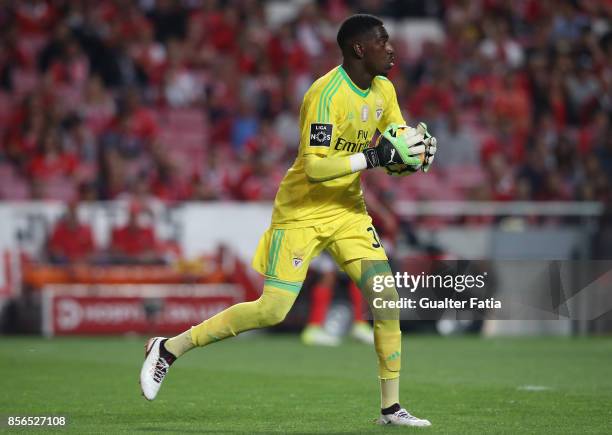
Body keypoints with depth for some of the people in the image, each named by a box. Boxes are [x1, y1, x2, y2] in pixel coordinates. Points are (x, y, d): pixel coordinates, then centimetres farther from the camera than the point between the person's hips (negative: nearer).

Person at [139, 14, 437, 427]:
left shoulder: (383, 91, 2)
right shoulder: (326, 94, -23)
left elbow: (397, 143, 13)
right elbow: (314, 168, -31)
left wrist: (414, 153, -10)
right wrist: (376, 156, -33)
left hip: (349, 208, 7)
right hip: (303, 210, -7)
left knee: (386, 297, -6)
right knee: (272, 310, -10)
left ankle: (391, 407, 2)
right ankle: (168, 348, 5)